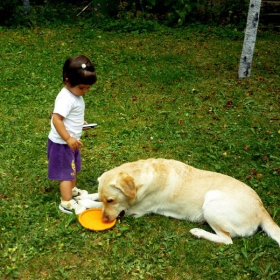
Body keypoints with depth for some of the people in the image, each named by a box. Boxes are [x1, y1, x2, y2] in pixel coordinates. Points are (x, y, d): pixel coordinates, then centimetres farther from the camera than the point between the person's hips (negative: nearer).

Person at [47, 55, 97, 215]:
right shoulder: (66, 98, -28)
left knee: (73, 169, 26)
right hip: (62, 143, -10)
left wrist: (80, 123, 8)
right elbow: (56, 119, -34)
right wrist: (68, 139, -35)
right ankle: (67, 204, 12)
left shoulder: (75, 94, 3)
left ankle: (72, 190, 47)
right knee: (67, 173, 0)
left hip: (71, 141, 10)